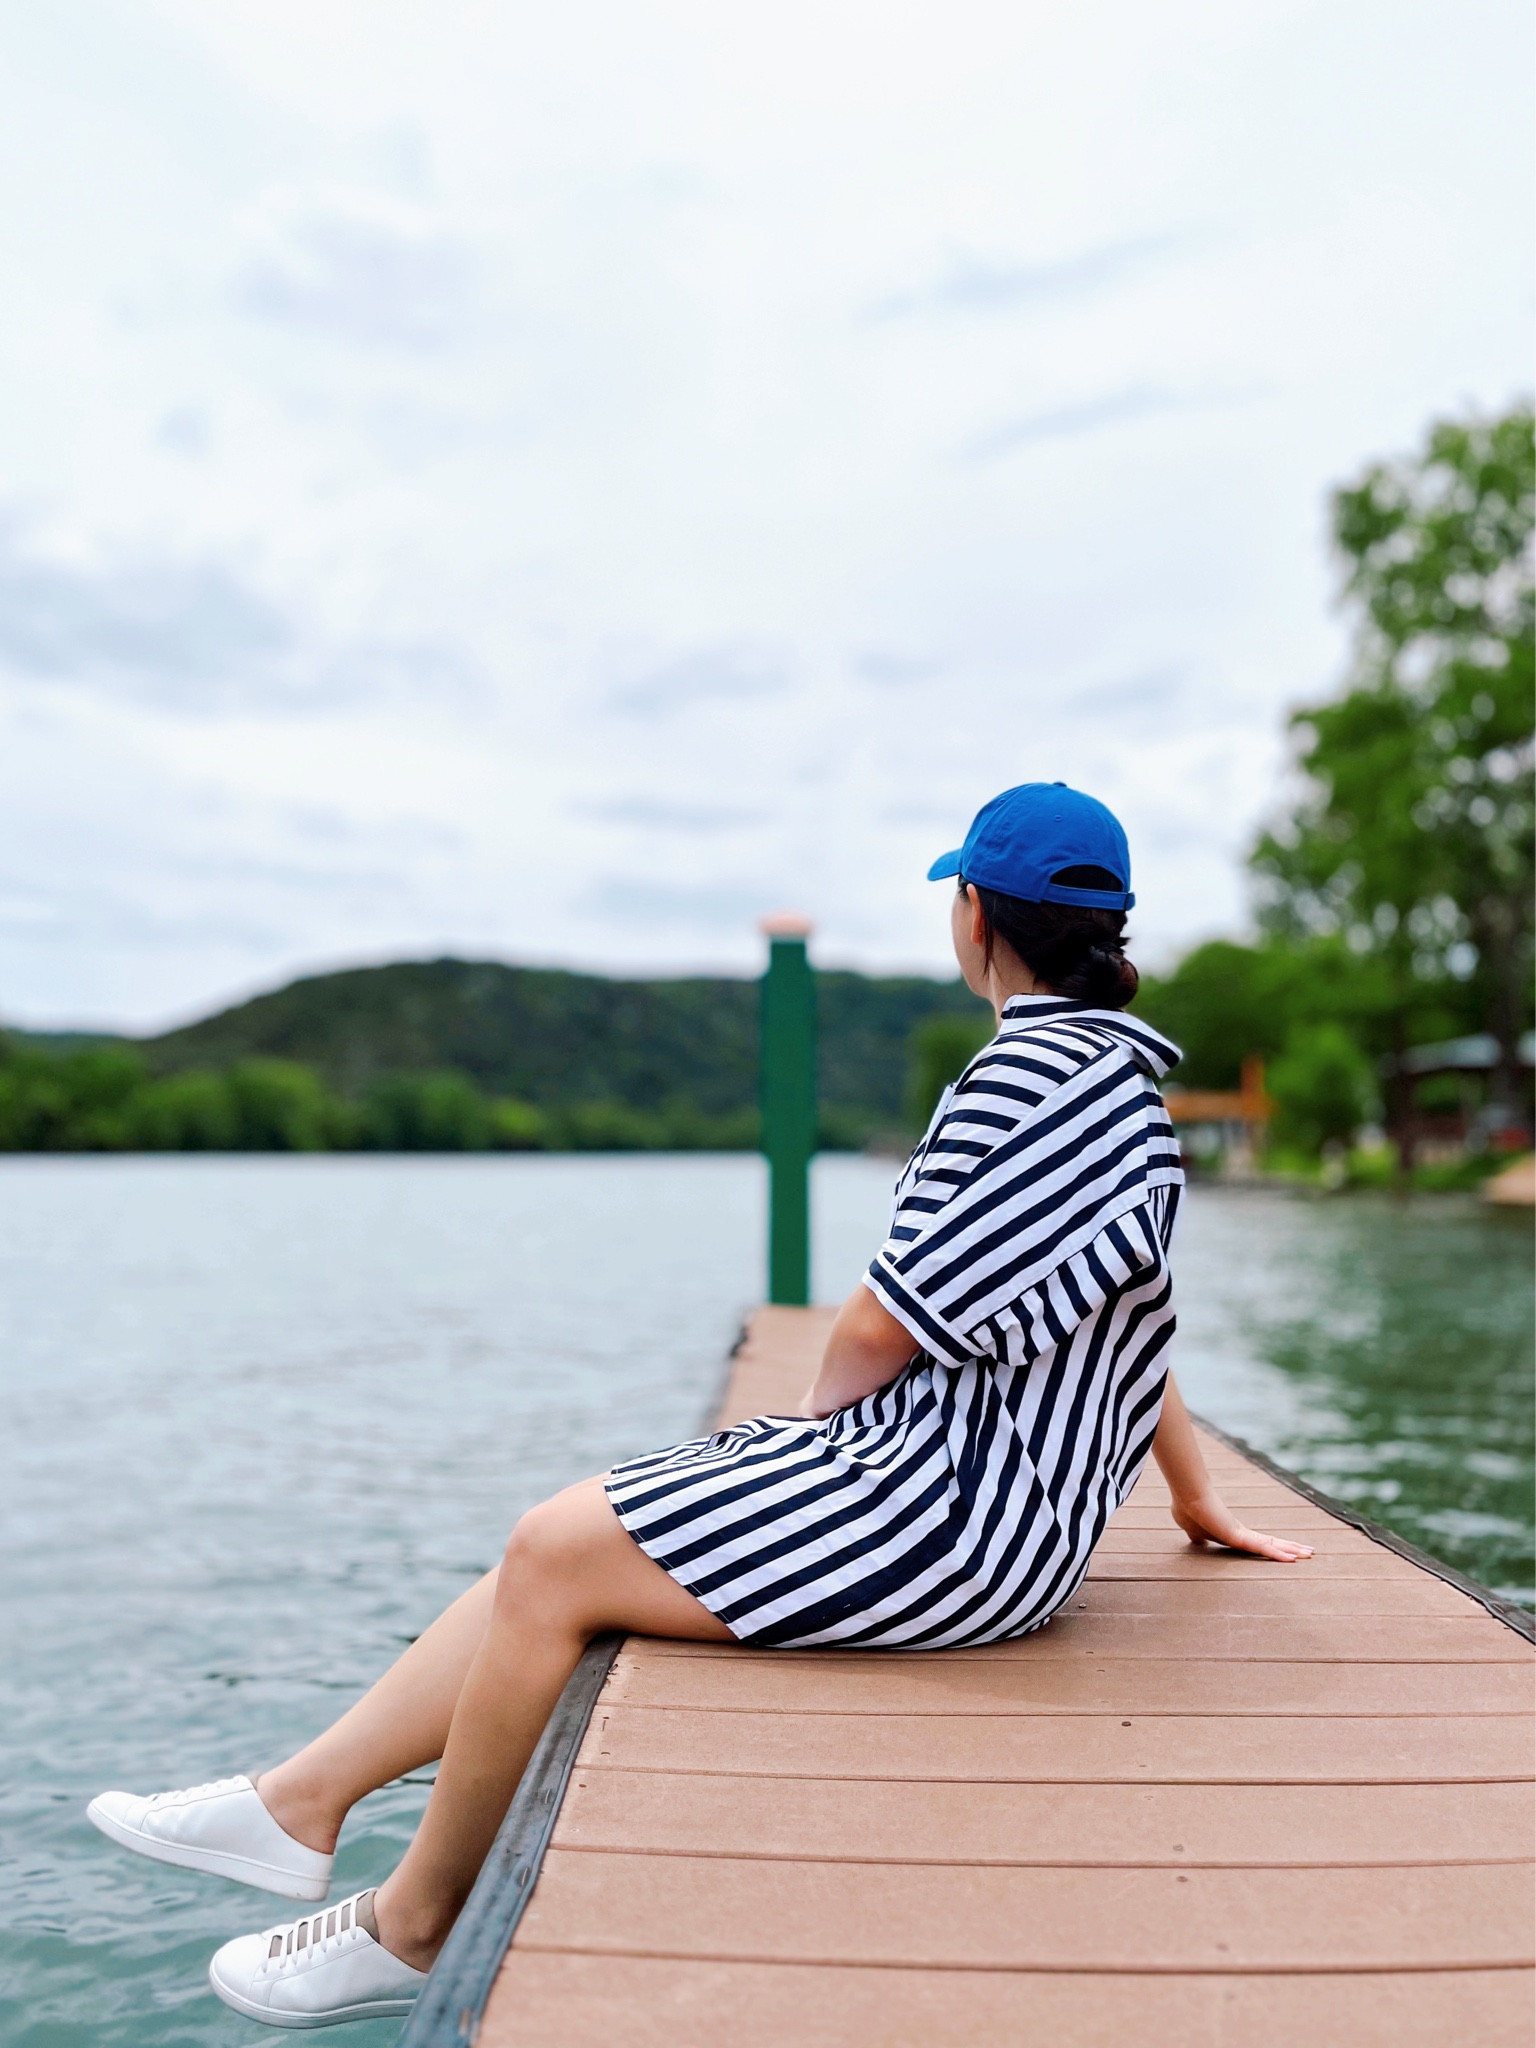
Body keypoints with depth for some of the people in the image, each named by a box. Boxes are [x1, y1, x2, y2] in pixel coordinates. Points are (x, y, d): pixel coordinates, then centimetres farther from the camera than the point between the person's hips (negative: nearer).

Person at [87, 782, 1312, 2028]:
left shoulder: (1031, 1075, -19)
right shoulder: (1115, 1070, 14)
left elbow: (879, 1329, -18)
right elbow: (1142, 1318, 19)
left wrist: (818, 1413, 3)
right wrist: (1201, 1504, 26)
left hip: (955, 1516, -10)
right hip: (974, 1487, 10)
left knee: (554, 1560, -8)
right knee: (562, 1532, 6)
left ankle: (412, 1932, 11)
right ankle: (306, 1802, 14)